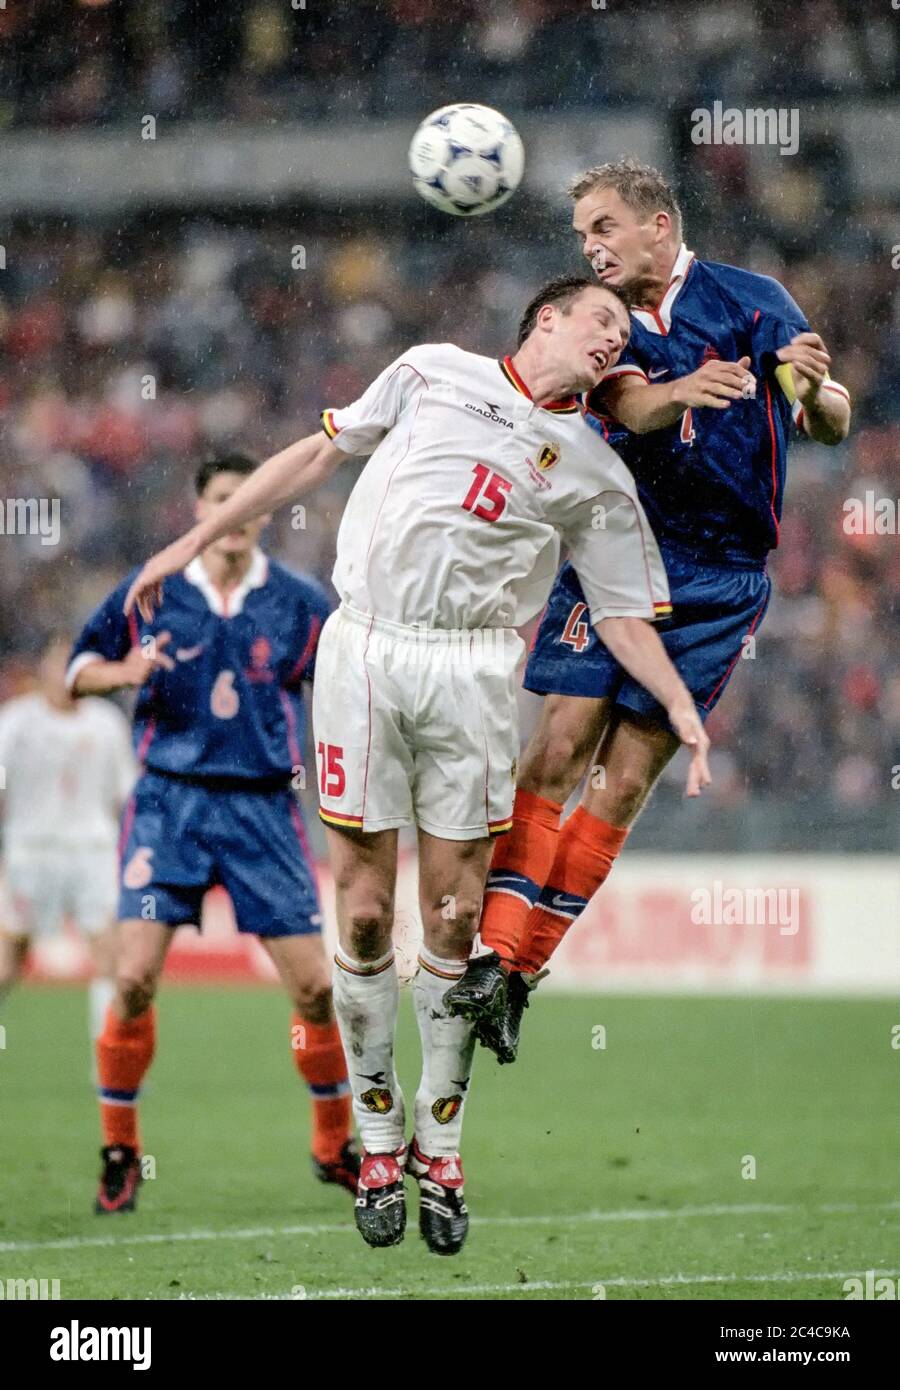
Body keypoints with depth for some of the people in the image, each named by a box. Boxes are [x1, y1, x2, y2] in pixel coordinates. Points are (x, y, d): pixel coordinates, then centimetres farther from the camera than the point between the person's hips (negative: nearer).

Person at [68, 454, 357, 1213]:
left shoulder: (302, 604, 3)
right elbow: (80, 667, 9)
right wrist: (122, 672, -11)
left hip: (264, 809, 1)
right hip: (168, 802, -1)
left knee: (316, 986, -4)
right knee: (134, 979, -13)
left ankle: (336, 1146, 16)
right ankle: (119, 1151, 5)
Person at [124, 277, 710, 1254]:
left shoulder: (595, 474, 13)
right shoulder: (436, 371, 12)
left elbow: (624, 615, 13)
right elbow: (319, 454, 17)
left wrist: (678, 705, -5)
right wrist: (195, 541, 15)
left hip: (470, 672, 1)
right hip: (362, 650, -1)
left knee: (452, 916, -3)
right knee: (363, 909, -2)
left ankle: (439, 1154, 7)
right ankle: (377, 1145, 7)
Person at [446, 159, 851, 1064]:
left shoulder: (752, 302, -2)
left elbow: (831, 426, -8)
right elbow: (635, 408, -16)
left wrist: (814, 393, -33)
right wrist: (683, 393, -40)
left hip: (719, 582, -2)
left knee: (625, 781, -3)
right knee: (557, 751, -10)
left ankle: (526, 968, 2)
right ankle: (496, 958, -11)